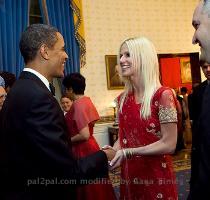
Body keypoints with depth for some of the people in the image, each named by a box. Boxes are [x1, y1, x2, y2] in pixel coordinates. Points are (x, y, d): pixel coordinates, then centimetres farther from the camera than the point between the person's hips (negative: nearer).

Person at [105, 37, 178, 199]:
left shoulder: (163, 95, -15)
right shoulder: (123, 99, 4)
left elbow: (169, 144, -16)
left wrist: (128, 152, -21)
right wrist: (113, 151, -9)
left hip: (157, 176, -5)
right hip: (129, 175, 6)